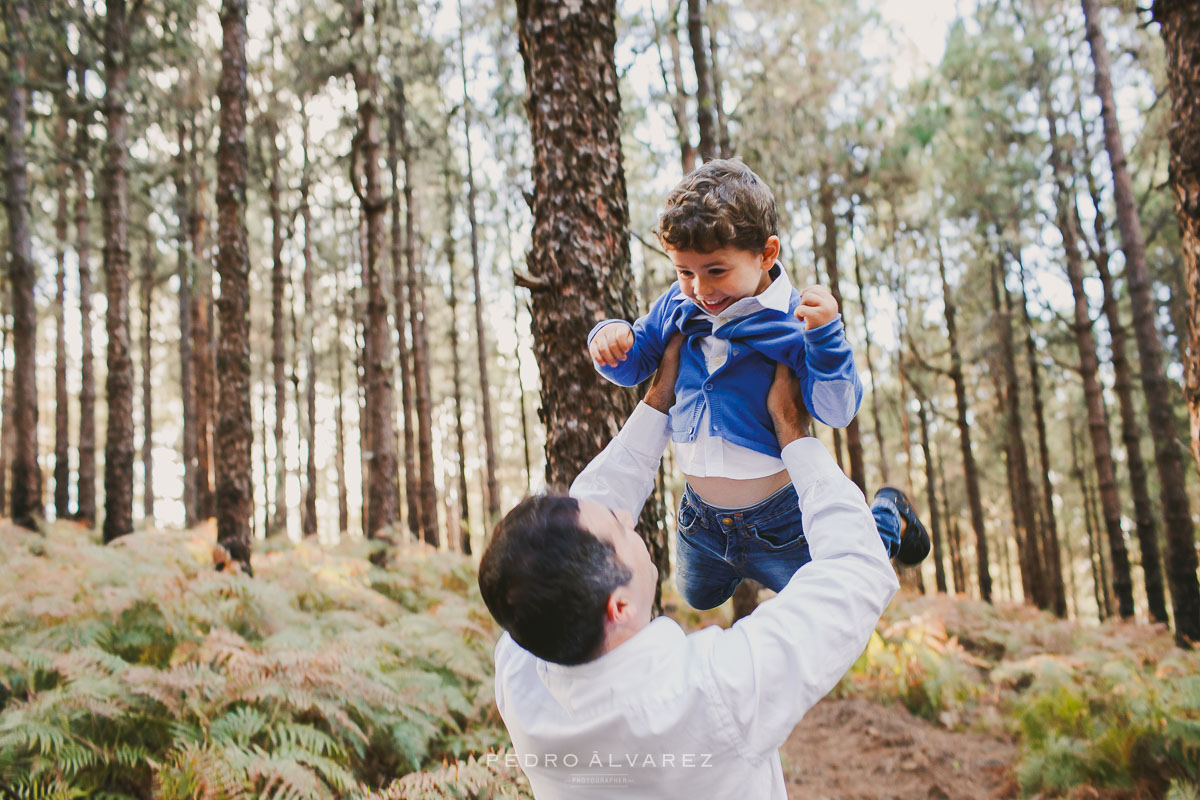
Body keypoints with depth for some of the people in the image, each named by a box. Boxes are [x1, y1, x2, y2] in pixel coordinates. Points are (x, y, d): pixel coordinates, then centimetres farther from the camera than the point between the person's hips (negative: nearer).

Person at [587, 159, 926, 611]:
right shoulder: (677, 308, -6)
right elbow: (631, 368, 7)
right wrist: (610, 337, -15)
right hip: (700, 522, 5)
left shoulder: (797, 320, -20)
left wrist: (825, 336, -37)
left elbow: (838, 412, -23)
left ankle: (885, 516, 38)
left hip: (780, 522, -5)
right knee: (699, 598, 28)